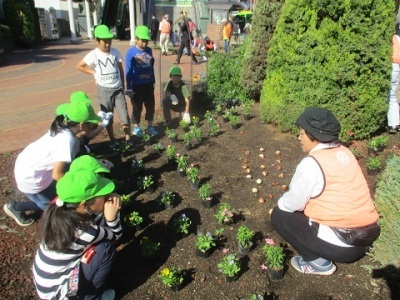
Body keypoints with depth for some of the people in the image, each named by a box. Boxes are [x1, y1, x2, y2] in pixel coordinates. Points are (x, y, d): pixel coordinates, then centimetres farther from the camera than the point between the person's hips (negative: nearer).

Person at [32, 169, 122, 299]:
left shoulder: (60, 213, -11)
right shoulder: (83, 232, -31)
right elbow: (115, 235, -11)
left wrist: (108, 202, -15)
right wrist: (112, 215, -27)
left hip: (46, 280, 7)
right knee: (106, 248, -14)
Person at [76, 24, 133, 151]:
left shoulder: (115, 52, -2)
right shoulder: (93, 55, -8)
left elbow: (121, 69, 7)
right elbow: (79, 66, 1)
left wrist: (123, 86, 8)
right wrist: (94, 73, -4)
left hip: (118, 89, 1)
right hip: (104, 90, -1)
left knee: (124, 116, -2)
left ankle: (128, 140, 9)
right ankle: (112, 140, 24)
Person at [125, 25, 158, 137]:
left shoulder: (149, 50, 3)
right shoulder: (131, 52, -12)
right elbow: (128, 71, -11)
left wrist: (153, 81, 13)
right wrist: (129, 88, -13)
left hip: (148, 84, 5)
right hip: (137, 85, -5)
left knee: (151, 106, 11)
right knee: (137, 107, 8)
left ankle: (150, 126, 26)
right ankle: (136, 127, 24)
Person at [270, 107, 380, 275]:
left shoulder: (311, 163, -18)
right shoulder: (344, 153, 5)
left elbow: (293, 203, -9)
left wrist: (280, 203, 13)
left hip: (342, 245, -8)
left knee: (279, 215, 6)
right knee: (307, 208, 26)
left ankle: (318, 262, 5)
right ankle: (323, 255, 18)